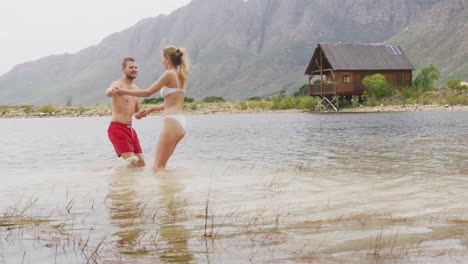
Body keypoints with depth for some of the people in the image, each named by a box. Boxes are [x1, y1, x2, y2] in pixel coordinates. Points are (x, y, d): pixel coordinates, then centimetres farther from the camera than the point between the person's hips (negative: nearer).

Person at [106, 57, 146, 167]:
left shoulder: (135, 89, 17)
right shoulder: (118, 84, -8)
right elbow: (108, 93, -35)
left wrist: (140, 114, 0)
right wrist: (112, 90, -59)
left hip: (130, 129, 8)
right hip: (117, 128, -8)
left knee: (141, 163, 7)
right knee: (132, 161, -19)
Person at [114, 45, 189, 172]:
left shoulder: (169, 74, -8)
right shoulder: (180, 76, 18)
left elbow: (147, 92, -6)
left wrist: (124, 91, 5)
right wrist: (152, 109, 35)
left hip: (172, 122, -9)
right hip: (181, 123, 9)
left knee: (158, 167, -7)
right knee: (158, 165, 13)